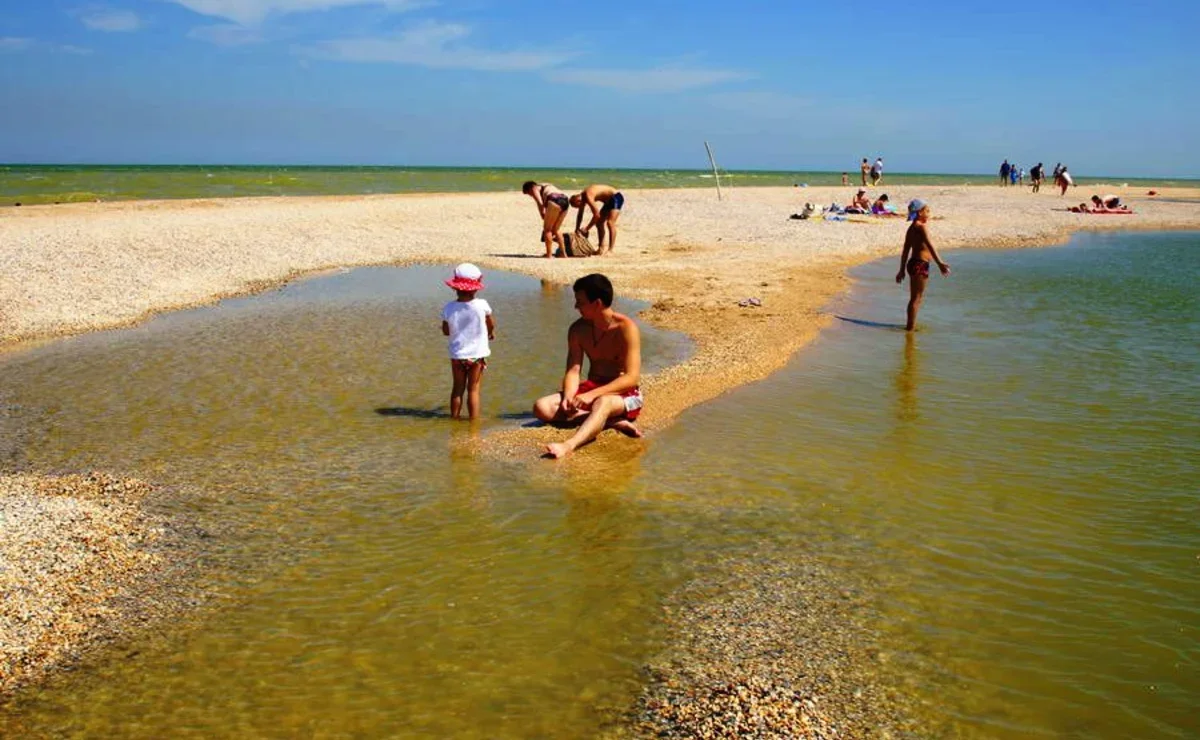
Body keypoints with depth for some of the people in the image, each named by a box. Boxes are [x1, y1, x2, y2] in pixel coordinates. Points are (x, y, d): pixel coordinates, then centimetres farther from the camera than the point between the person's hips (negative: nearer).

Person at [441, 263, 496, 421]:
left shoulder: (449, 308, -11)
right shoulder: (481, 305, -14)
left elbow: (446, 331, 1)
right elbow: (491, 324, 2)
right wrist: (491, 333, 25)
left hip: (457, 355, 2)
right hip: (477, 354, -2)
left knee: (458, 388, 16)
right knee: (473, 389, 6)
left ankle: (455, 417, 24)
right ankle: (474, 419, 9)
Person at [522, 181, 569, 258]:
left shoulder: (534, 189, 12)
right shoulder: (545, 187, 35)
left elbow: (540, 203, -5)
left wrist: (543, 217, 4)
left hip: (555, 201, -8)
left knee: (547, 229, 3)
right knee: (555, 230, 18)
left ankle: (549, 255, 0)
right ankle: (563, 253, 18)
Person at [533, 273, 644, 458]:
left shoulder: (626, 328, -16)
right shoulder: (578, 329, 1)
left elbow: (632, 378, -22)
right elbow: (572, 371, -3)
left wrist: (592, 395, -32)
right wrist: (568, 397, -26)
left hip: (625, 394, -6)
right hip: (591, 389, 6)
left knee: (602, 402, -42)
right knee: (542, 407, -18)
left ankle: (569, 446, -64)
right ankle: (613, 422, -26)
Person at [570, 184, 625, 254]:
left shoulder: (588, 196, -27)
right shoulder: (582, 196, 2)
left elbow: (596, 215, -28)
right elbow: (580, 215, 14)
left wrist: (586, 229, -20)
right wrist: (577, 230, 13)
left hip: (616, 198, -10)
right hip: (609, 200, 10)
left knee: (610, 223, -21)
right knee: (599, 222, 8)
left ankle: (610, 250, -24)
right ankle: (601, 248, 10)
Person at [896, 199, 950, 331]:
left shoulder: (911, 228, 15)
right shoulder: (921, 227, -14)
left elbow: (905, 250, 19)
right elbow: (929, 245, -24)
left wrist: (902, 270, 23)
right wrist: (940, 263, -30)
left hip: (913, 263, 10)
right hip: (920, 265, -10)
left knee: (916, 297, 19)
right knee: (916, 298, -4)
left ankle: (911, 325, 27)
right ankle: (910, 326, -1)